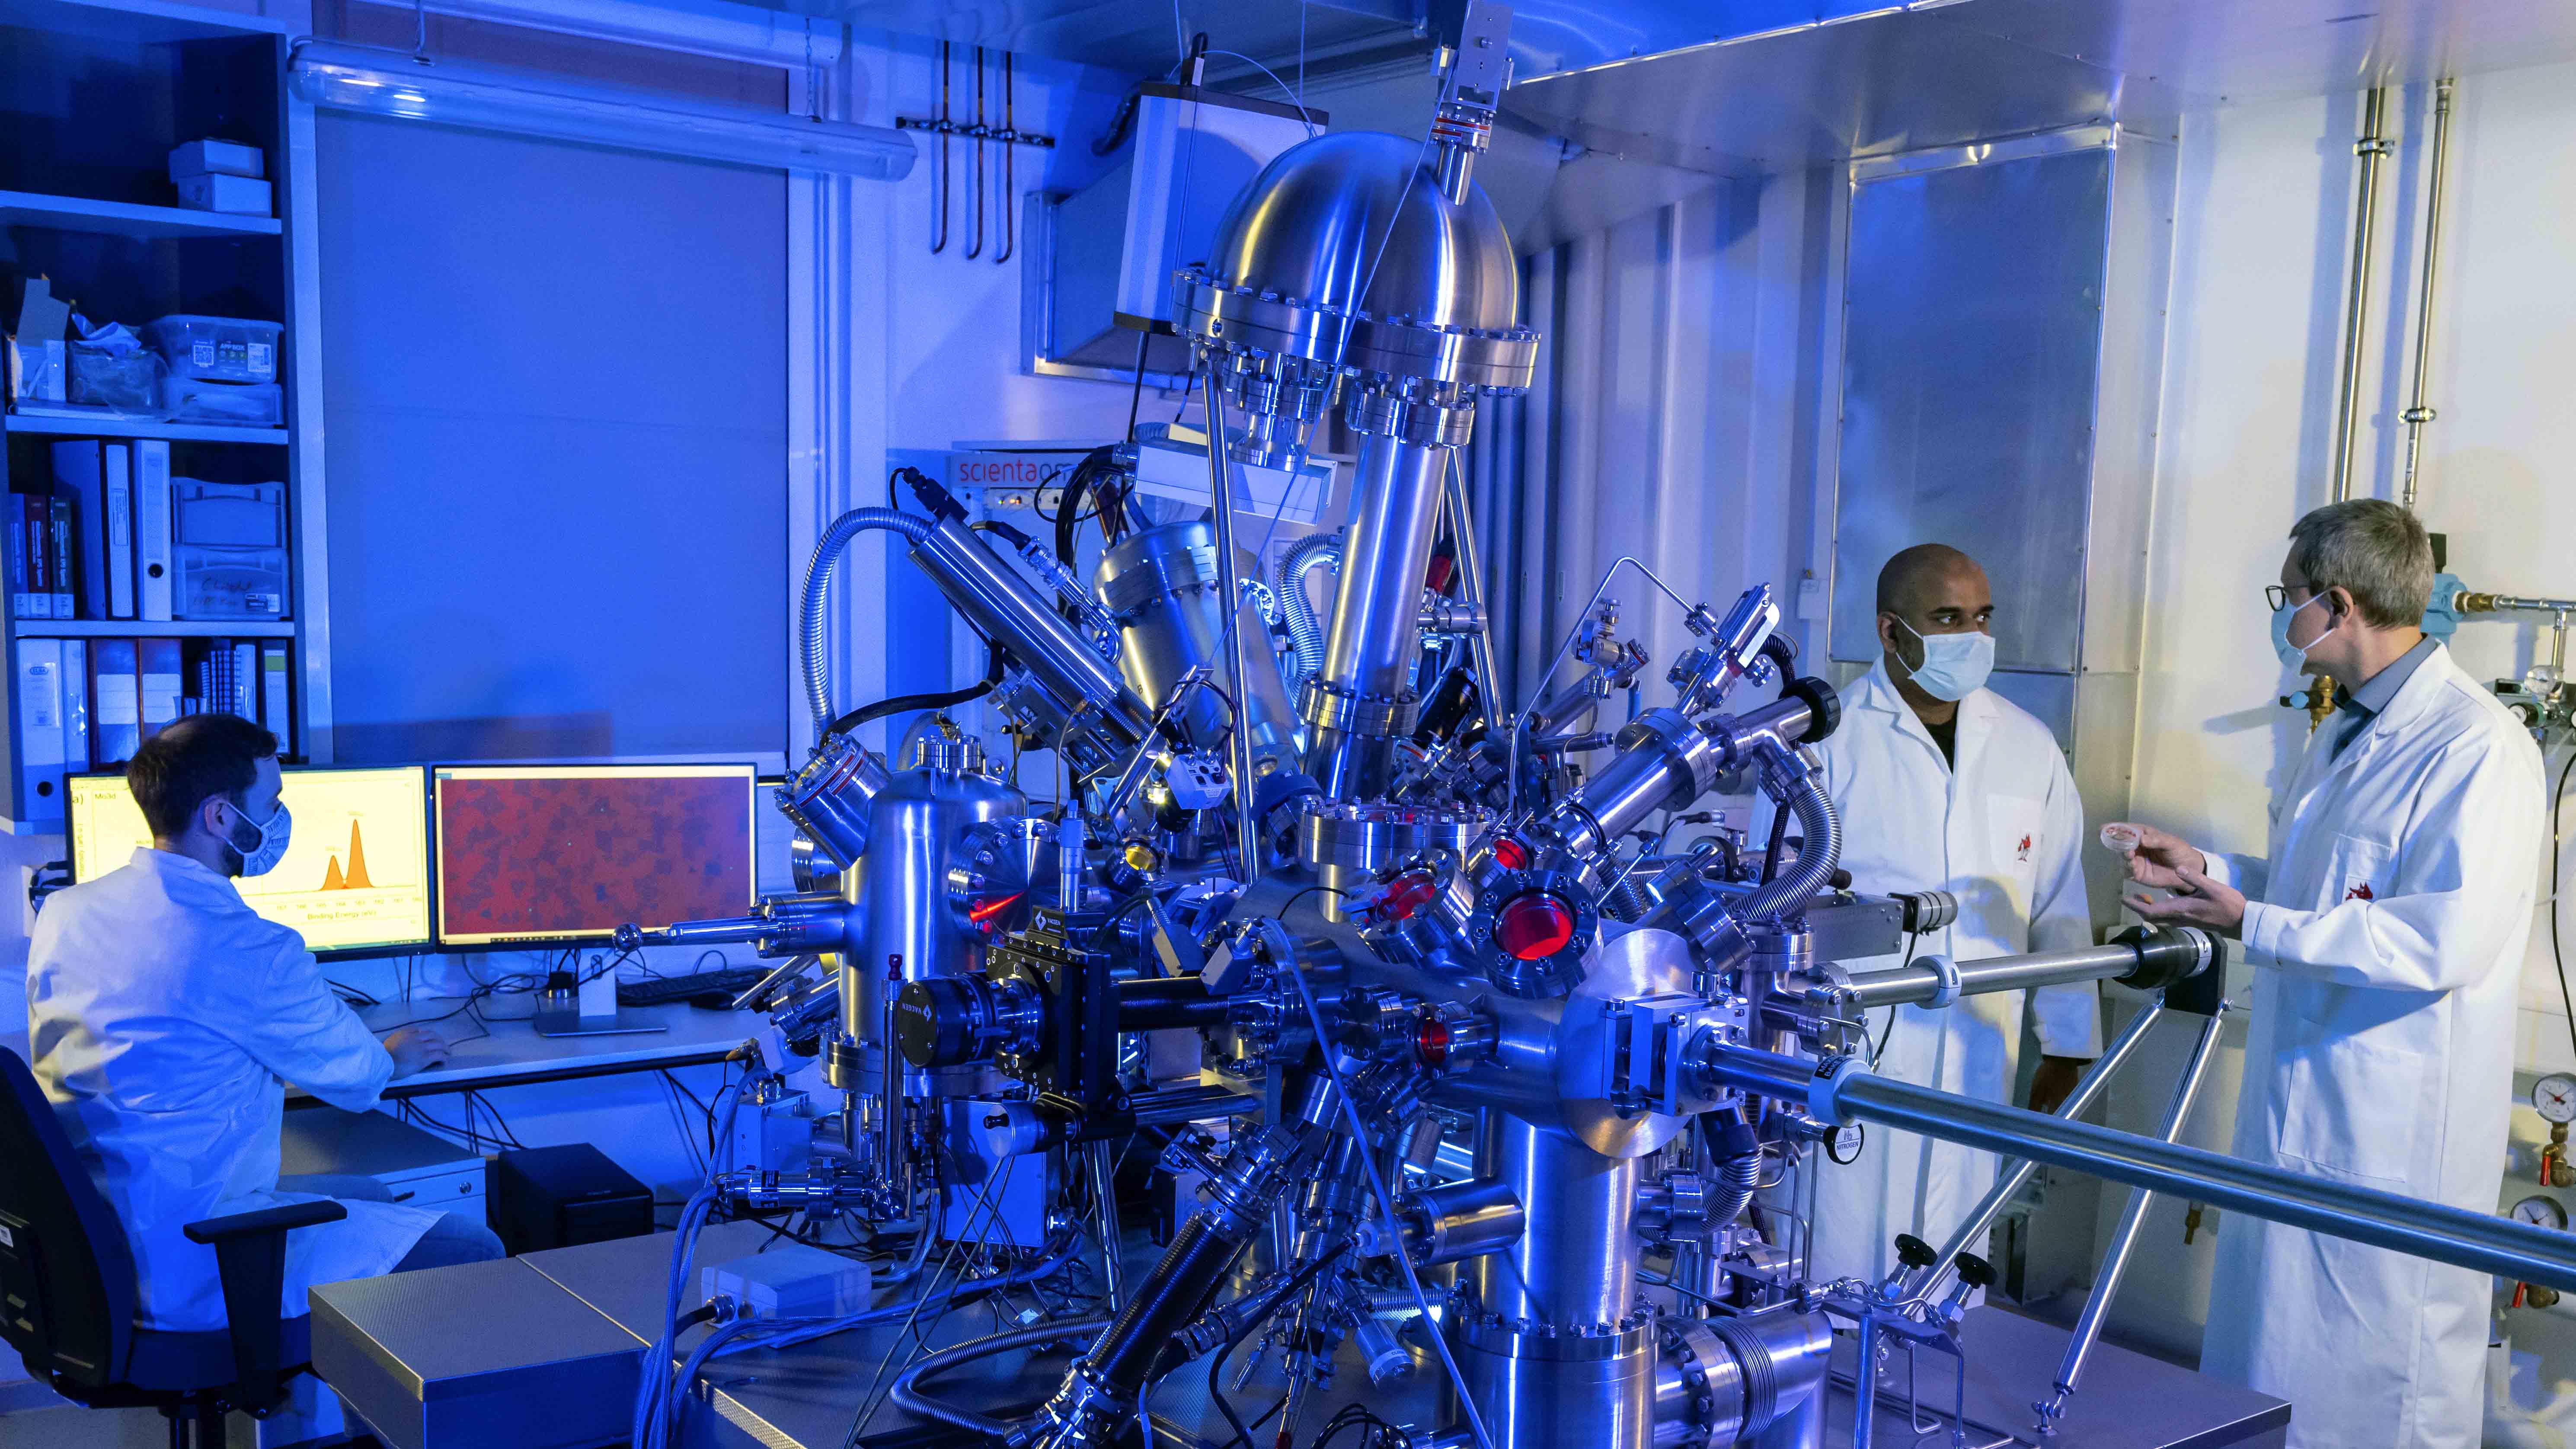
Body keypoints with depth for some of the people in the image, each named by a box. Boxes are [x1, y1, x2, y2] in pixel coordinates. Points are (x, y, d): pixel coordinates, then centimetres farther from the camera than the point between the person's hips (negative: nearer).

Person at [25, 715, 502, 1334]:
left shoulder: (63, 914, 3)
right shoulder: (252, 950, -21)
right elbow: (352, 1079, -3)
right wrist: (394, 1057, 22)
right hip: (192, 1276, -9)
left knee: (365, 1194, 25)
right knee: (475, 1250, -4)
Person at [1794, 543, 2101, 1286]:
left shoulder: (2029, 748, 8)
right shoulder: (1828, 739, -5)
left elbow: (2059, 910, 13)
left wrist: (2067, 1047, 14)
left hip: (1975, 1056, 4)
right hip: (1847, 1050, -3)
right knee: (1835, 1267, 0)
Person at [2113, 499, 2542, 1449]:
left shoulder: (2477, 748, -18)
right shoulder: (2343, 735, 14)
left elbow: (2448, 938, -27)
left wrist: (2252, 924, -24)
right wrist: (2209, 869, 12)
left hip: (2393, 1146, -10)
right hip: (2296, 1117, 10)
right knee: (2269, 1370, 18)